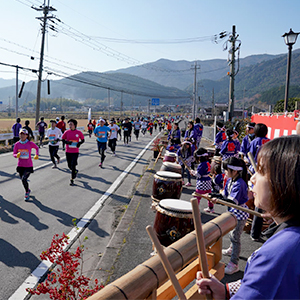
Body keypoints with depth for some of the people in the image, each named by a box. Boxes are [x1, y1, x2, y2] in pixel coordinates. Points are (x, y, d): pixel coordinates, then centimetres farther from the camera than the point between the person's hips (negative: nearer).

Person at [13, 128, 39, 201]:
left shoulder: (30, 143, -10)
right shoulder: (17, 144, -3)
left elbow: (36, 148, 10)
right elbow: (14, 154, 2)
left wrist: (36, 155, -4)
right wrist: (17, 155, -20)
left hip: (28, 166, -4)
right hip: (20, 165, 4)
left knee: (24, 179, -18)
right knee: (23, 180, 16)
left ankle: (27, 192, 8)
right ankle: (28, 190, 46)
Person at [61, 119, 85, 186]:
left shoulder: (79, 132, -4)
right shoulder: (67, 132, -1)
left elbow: (83, 140, 7)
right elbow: (62, 139, 7)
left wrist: (79, 143, -13)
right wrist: (67, 142, -13)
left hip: (75, 152, -3)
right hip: (68, 151, 3)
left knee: (73, 166, -7)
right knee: (69, 166, 13)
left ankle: (72, 180, 6)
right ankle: (75, 171, 45)